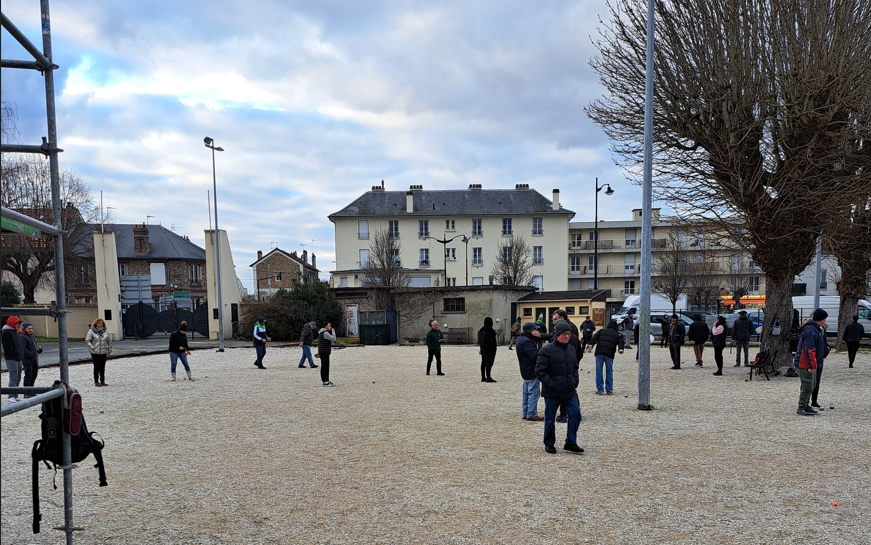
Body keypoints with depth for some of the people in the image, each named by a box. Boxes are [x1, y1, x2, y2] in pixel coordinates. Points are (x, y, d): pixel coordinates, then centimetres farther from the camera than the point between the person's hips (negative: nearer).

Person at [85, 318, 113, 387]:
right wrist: (92, 348, -13)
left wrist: (109, 350, 13)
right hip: (95, 353, -4)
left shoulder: (105, 332, 9)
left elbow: (109, 341, 18)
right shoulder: (91, 331, -3)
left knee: (103, 368, 6)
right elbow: (87, 341, -5)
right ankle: (96, 382, 6)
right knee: (97, 367, -3)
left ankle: (102, 381, 14)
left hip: (103, 353, 4)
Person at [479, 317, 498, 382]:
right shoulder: (491, 330, -15)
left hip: (483, 349, 8)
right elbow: (493, 341, -16)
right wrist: (494, 350, -11)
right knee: (489, 363, -8)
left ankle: (483, 377, 16)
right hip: (490, 349, -8)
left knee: (483, 363, 12)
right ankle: (488, 378, -11)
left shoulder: (481, 330, 8)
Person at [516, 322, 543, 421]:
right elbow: (535, 356, -26)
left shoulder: (520, 339, 14)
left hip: (525, 371, 11)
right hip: (531, 372, -11)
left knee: (527, 392, 16)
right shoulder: (526, 341, -20)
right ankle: (532, 415, -3)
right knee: (534, 392, -6)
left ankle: (525, 413, 23)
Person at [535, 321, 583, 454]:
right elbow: (540, 371, -12)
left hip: (570, 391, 5)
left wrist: (575, 382, 7)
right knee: (550, 418, 6)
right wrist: (551, 384, -16)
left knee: (575, 413, -1)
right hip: (552, 393, -5)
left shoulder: (571, 349, 9)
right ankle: (549, 444, 23)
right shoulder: (546, 351, -12)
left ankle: (571, 442, 13)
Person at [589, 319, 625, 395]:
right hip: (609, 354, 0)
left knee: (599, 371, 6)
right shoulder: (618, 334, 18)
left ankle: (600, 389, 6)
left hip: (599, 353, 0)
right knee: (609, 372, 11)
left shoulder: (601, 331, 18)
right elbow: (621, 342, 1)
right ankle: (609, 390, 12)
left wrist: (590, 345, -5)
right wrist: (620, 349, -12)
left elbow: (594, 338, 5)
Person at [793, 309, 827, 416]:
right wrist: (812, 365, -25)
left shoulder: (815, 329, 15)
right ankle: (801, 409, 1)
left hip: (806, 364, 11)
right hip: (805, 364, -11)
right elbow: (809, 350, -25)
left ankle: (805, 406, 28)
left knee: (810, 387, 18)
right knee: (807, 387, -6)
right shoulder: (811, 331, -21)